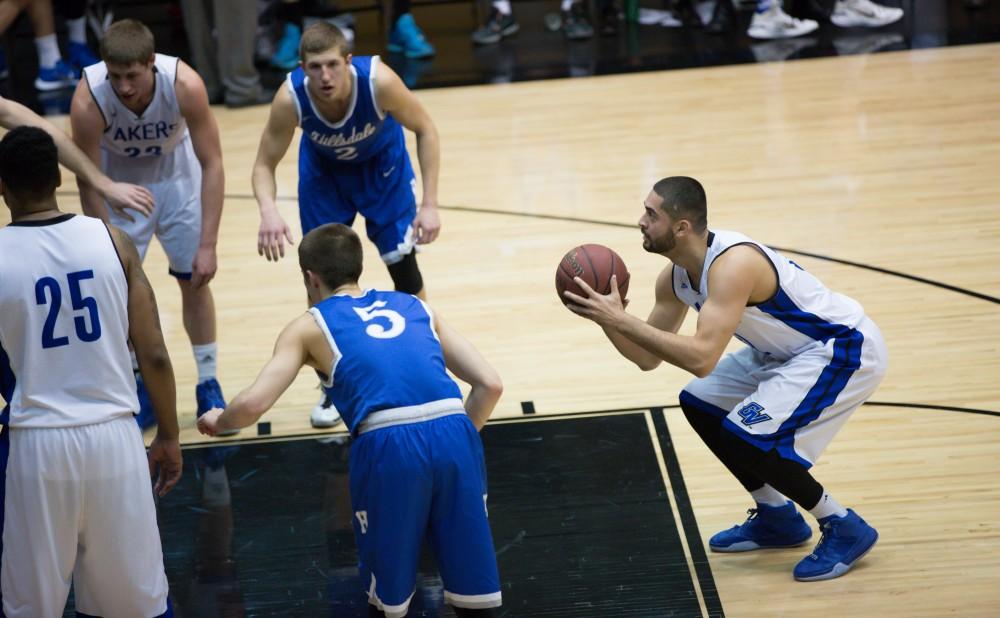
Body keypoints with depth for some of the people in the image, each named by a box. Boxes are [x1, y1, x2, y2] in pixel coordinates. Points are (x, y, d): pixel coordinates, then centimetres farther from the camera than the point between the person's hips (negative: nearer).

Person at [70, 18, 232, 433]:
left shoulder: (185, 85, -35)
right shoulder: (88, 100, -36)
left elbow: (212, 164, -25)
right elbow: (89, 183, -24)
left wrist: (208, 245, -27)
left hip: (176, 171, 1)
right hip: (118, 179, -1)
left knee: (194, 278, 4)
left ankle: (208, 383, 20)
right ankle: (135, 385, 16)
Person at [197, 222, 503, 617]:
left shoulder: (310, 326, 18)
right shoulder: (416, 306, 27)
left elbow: (252, 404, 7)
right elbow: (490, 384, 19)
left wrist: (217, 422, 28)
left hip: (389, 446, -3)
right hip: (454, 434, 3)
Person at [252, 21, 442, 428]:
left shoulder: (378, 81, -38)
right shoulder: (290, 98, -35)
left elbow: (424, 129, -20)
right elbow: (264, 166, -22)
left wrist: (430, 204, -25)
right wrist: (269, 212, -44)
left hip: (382, 164, -1)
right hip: (323, 170, 1)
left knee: (403, 262, -1)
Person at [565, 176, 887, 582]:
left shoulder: (733, 264, -31)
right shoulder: (675, 277, -2)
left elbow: (701, 359, -40)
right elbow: (648, 358, 4)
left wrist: (622, 320, -38)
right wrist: (607, 318, -14)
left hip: (845, 348, -10)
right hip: (788, 350, 10)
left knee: (745, 437, -19)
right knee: (699, 404, 10)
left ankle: (846, 530, -2)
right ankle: (777, 517, 21)